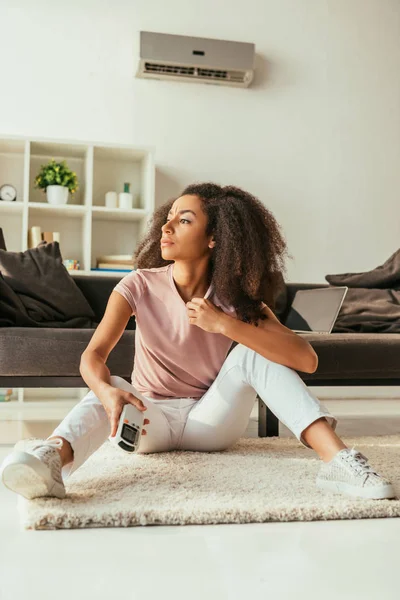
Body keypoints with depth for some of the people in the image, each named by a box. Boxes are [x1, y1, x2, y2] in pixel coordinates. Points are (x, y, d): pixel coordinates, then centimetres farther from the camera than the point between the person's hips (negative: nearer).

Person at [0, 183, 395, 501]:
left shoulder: (237, 297, -10)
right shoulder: (140, 286, -10)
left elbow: (306, 360, -23)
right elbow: (93, 355, -22)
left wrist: (224, 323, -32)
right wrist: (108, 392, -46)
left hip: (211, 419, 1)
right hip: (152, 418, 0)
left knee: (252, 351, -24)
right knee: (108, 387, -31)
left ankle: (336, 459, -36)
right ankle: (52, 457, -62)